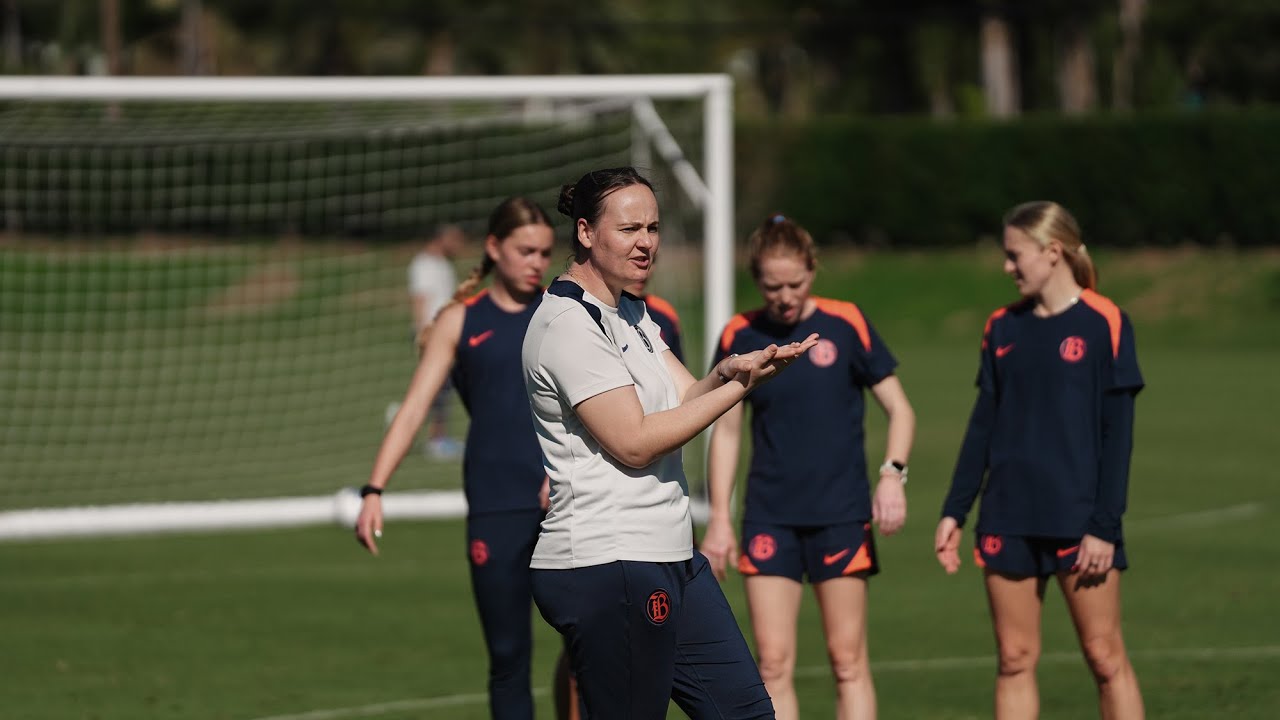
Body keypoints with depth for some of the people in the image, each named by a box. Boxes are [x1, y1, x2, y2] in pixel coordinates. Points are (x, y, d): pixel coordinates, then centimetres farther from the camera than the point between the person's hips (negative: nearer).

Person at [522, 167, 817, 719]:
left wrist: (725, 372, -15)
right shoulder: (568, 324, -14)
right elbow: (634, 443, -17)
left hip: (671, 559, 10)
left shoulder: (631, 314, 17)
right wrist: (739, 385, -15)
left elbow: (685, 400, 8)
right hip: (608, 565, -10)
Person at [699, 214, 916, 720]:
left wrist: (892, 473, -16)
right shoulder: (739, 337, 2)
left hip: (841, 513, -2)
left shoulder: (846, 325, -4)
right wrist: (719, 517, 5)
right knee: (772, 662, -2)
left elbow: (899, 410, 1)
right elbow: (726, 431, 10)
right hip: (769, 519, 2)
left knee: (847, 659, -1)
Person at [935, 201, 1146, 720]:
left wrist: (1105, 526, -13)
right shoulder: (1003, 328, 10)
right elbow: (983, 426, 14)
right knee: (1015, 658, 5)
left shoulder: (1103, 324, -5)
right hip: (1009, 521, 5)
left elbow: (1117, 436, -7)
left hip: (1079, 519, -5)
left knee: (1104, 655, -3)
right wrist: (954, 512, 9)